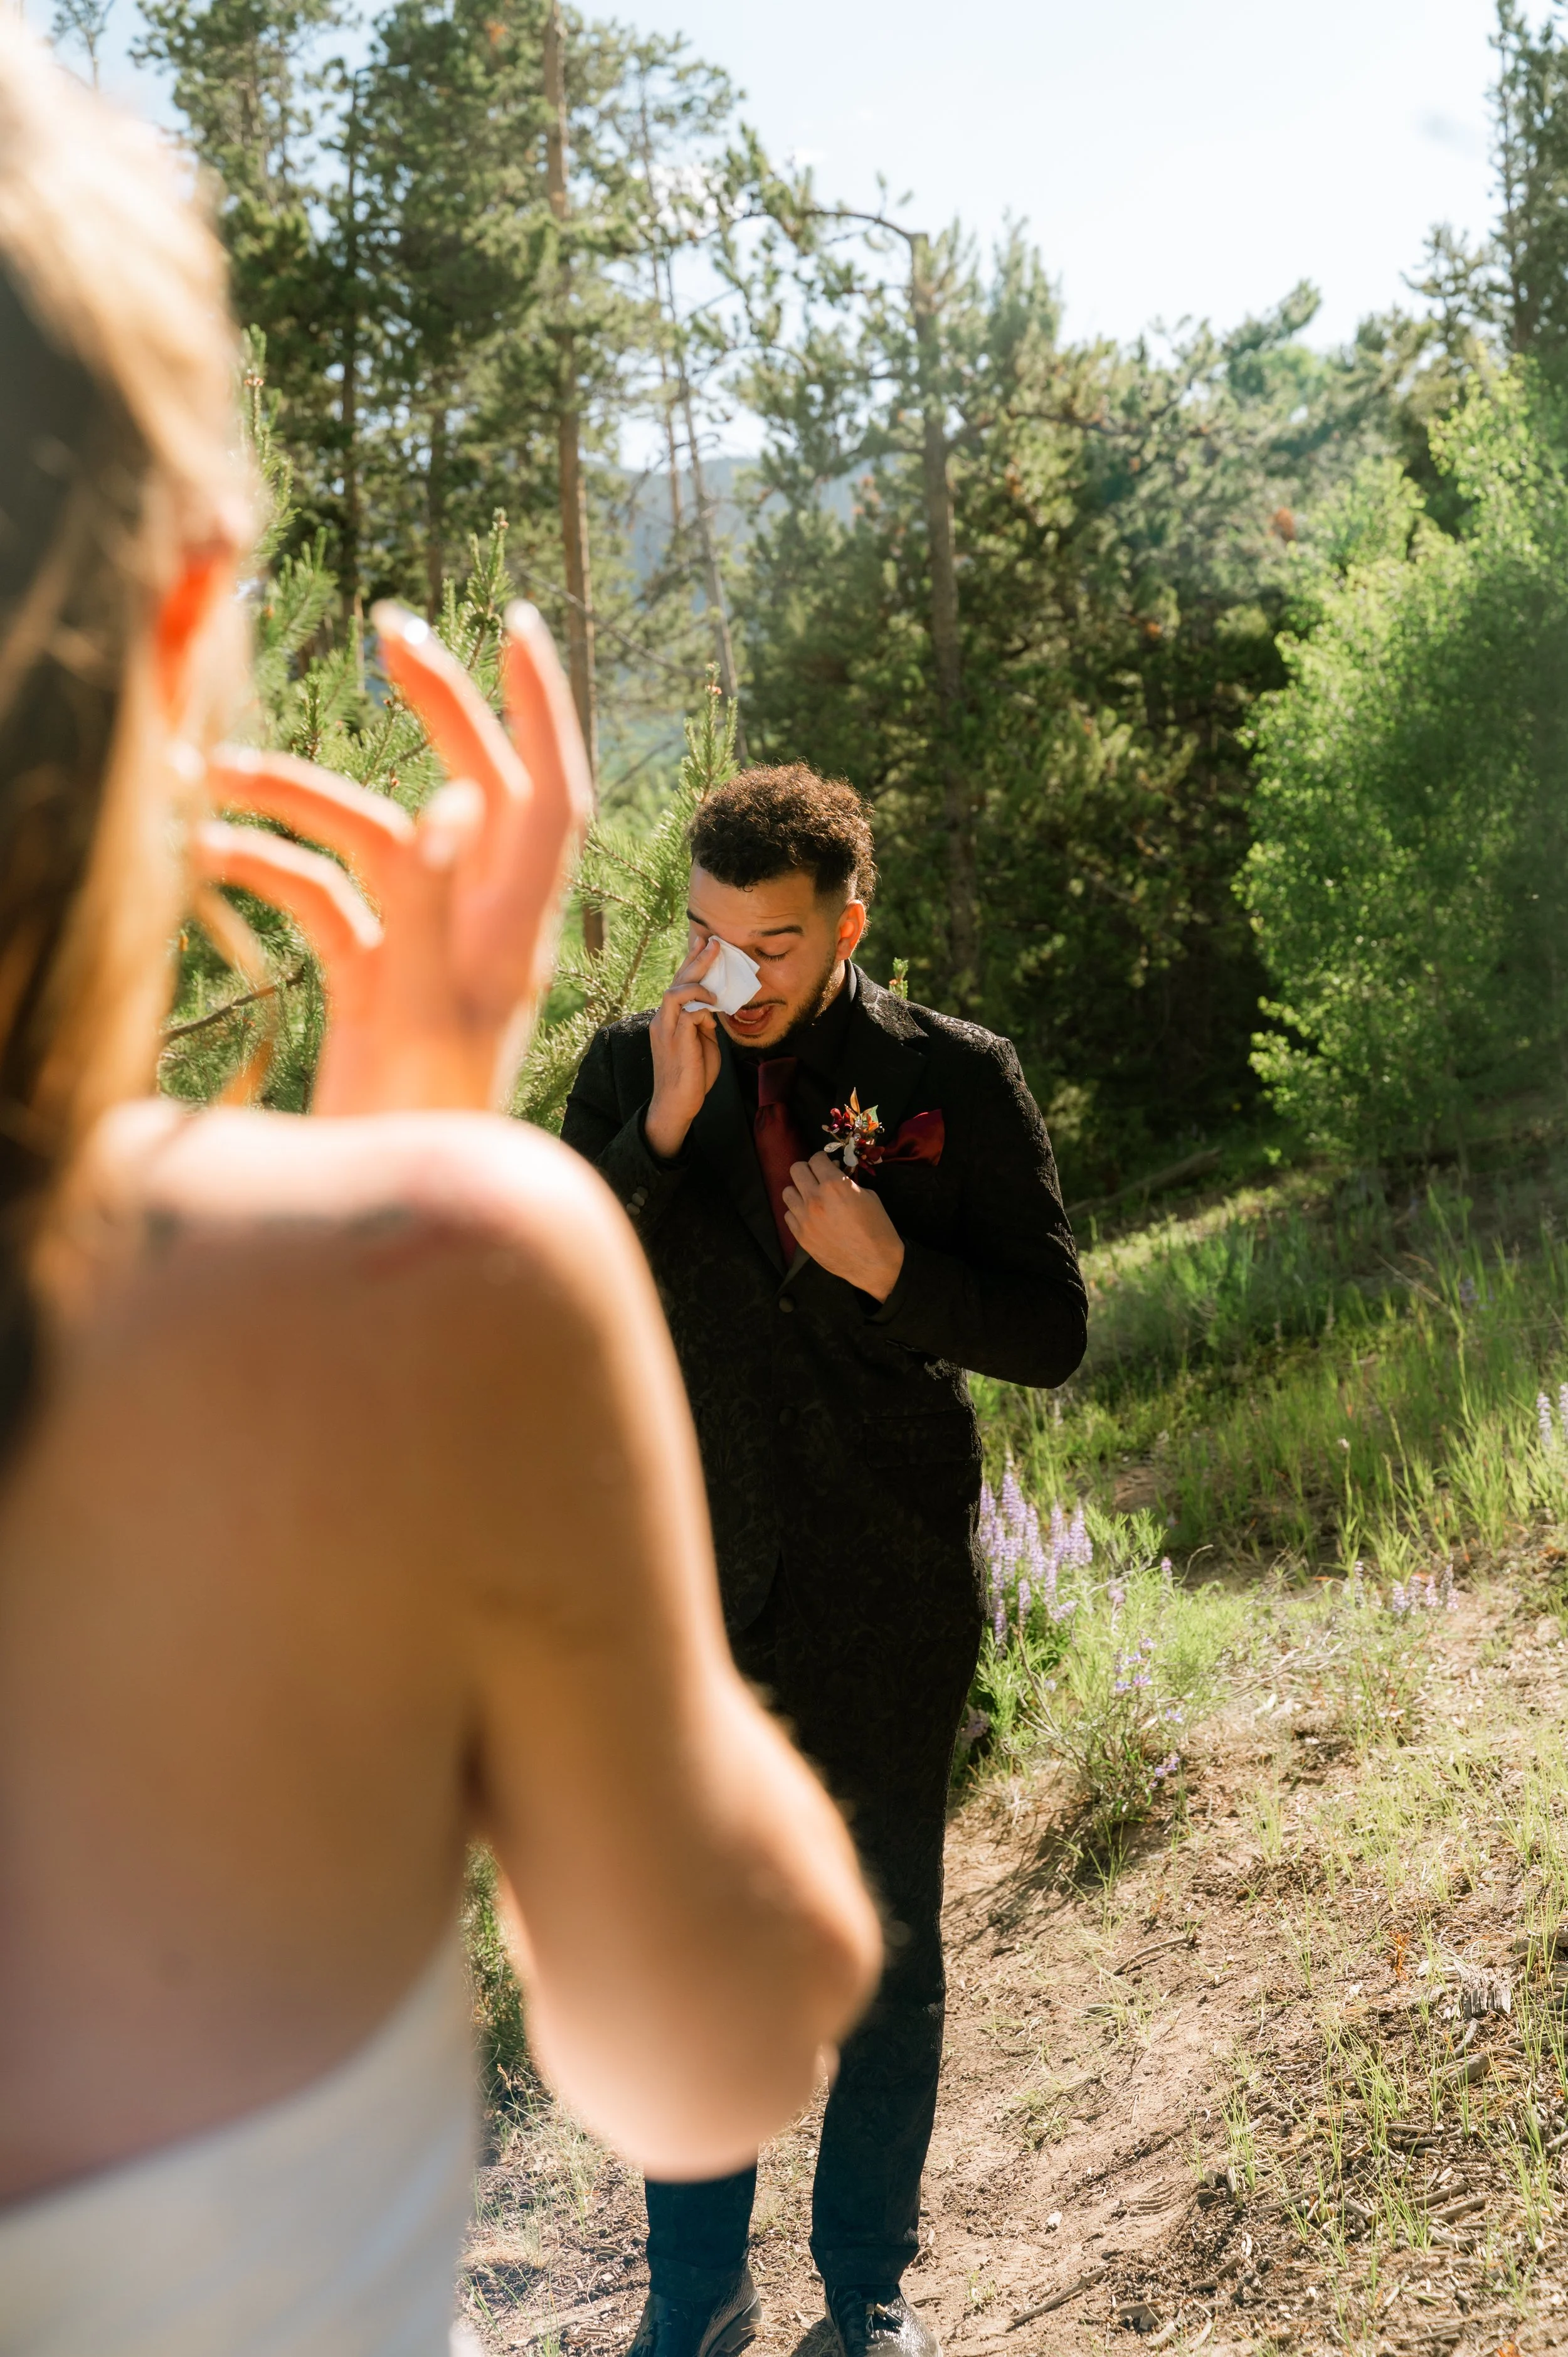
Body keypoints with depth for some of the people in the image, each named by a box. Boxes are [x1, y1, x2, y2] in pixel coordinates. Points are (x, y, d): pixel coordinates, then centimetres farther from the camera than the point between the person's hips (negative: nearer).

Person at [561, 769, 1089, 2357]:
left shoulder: (955, 1081, -3)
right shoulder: (632, 1071, 2)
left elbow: (1053, 1333, -2)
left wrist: (892, 1269, -18)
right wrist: (661, 1130, -17)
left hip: (889, 1593, -1)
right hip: (693, 1587, 1)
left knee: (887, 1948, 12)